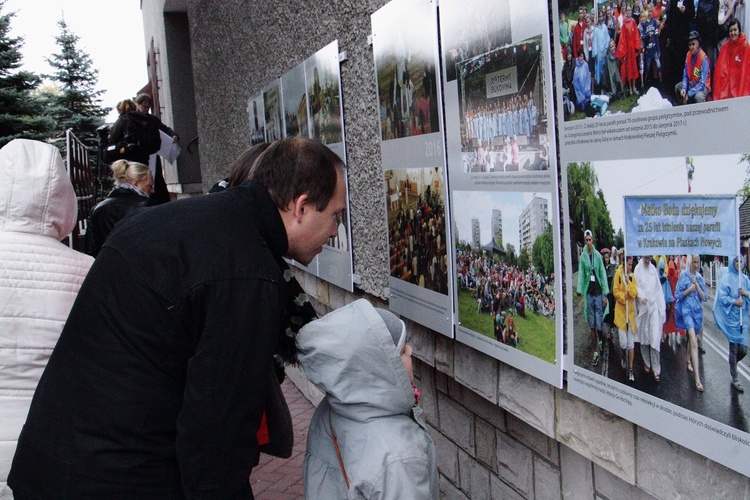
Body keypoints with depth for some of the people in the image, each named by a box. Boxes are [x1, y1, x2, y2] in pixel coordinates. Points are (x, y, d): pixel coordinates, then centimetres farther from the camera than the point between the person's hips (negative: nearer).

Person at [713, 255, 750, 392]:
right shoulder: (726, 278, -4)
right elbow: (722, 297, -9)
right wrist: (734, 301, -17)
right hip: (731, 317, -4)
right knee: (734, 348, 0)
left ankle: (732, 363, 33)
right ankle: (734, 378, 10)